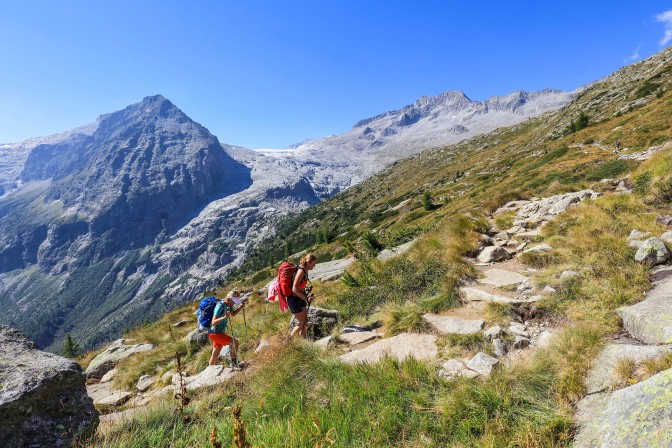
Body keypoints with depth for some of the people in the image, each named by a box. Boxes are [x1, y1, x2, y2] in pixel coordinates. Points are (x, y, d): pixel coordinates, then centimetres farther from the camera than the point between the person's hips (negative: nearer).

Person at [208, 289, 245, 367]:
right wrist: (224, 317, -45)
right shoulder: (220, 306, -23)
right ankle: (234, 362, 0)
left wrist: (240, 307, 2)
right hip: (215, 333, -9)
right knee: (234, 342, -15)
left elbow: (233, 313, 20)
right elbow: (213, 322, -30)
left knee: (215, 356, 18)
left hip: (220, 333, 9)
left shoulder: (229, 305, 2)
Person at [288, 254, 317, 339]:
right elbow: (294, 289, -29)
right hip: (294, 299, -9)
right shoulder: (301, 271, -25)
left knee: (305, 322, 13)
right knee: (302, 324, 0)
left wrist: (306, 296, 9)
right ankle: (289, 340, 18)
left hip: (300, 298, 9)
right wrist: (306, 298, -21)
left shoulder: (305, 270, 3)